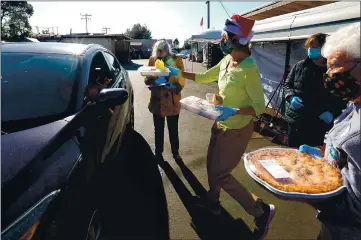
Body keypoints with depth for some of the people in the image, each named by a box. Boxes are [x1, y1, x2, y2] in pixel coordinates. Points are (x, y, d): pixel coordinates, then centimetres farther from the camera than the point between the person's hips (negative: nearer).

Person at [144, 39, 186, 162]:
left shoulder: (176, 59, -7)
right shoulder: (152, 60, -2)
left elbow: (182, 79, -6)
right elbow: (147, 80, 1)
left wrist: (175, 87, -26)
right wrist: (153, 79, -21)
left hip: (172, 101, -2)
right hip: (157, 100, 2)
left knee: (173, 130, 11)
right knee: (158, 130, 15)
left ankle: (175, 152, 32)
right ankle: (158, 153, 34)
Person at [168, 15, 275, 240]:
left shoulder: (249, 69, -25)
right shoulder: (226, 60, 0)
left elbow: (260, 106, -22)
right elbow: (203, 77, 13)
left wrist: (234, 111, -36)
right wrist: (179, 73, 12)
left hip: (237, 129, -8)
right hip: (222, 124, 8)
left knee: (220, 174, 1)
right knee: (212, 164, 21)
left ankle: (262, 211, 17)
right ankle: (212, 200, 46)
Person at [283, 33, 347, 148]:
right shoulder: (300, 66, 1)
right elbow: (287, 84, 10)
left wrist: (332, 113, -19)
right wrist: (291, 97, -10)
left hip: (320, 125, -2)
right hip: (295, 121, 3)